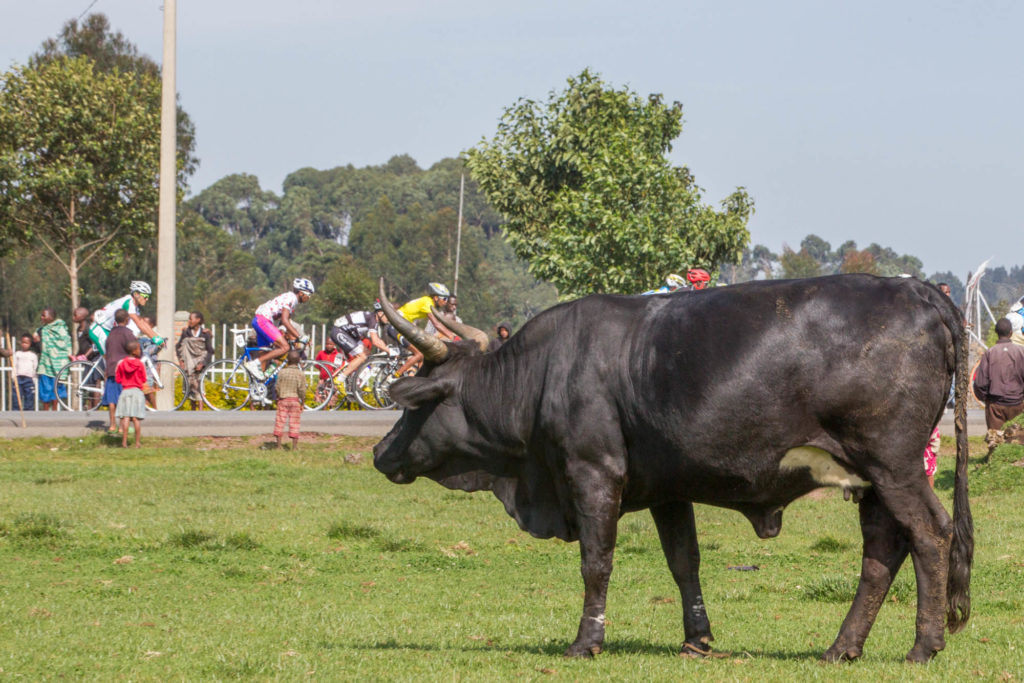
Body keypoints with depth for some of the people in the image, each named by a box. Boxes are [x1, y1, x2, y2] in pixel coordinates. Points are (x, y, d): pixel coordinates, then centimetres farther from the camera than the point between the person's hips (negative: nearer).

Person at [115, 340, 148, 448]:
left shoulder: (121, 364, 2)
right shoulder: (140, 364, -5)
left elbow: (118, 379, 5)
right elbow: (143, 380, 1)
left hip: (125, 390, 2)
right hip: (138, 390, -2)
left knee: (125, 418, -2)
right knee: (136, 418, -1)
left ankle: (124, 442, -9)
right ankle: (137, 442, -1)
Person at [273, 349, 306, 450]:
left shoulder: (282, 372, -5)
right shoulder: (300, 374, -8)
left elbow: (278, 387, -3)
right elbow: (302, 390, -9)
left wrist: (278, 397, 11)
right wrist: (302, 401, 4)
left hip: (283, 400, 1)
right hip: (295, 400, -1)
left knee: (280, 422, 7)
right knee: (294, 423, 5)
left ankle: (279, 446, 7)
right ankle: (294, 447, 6)